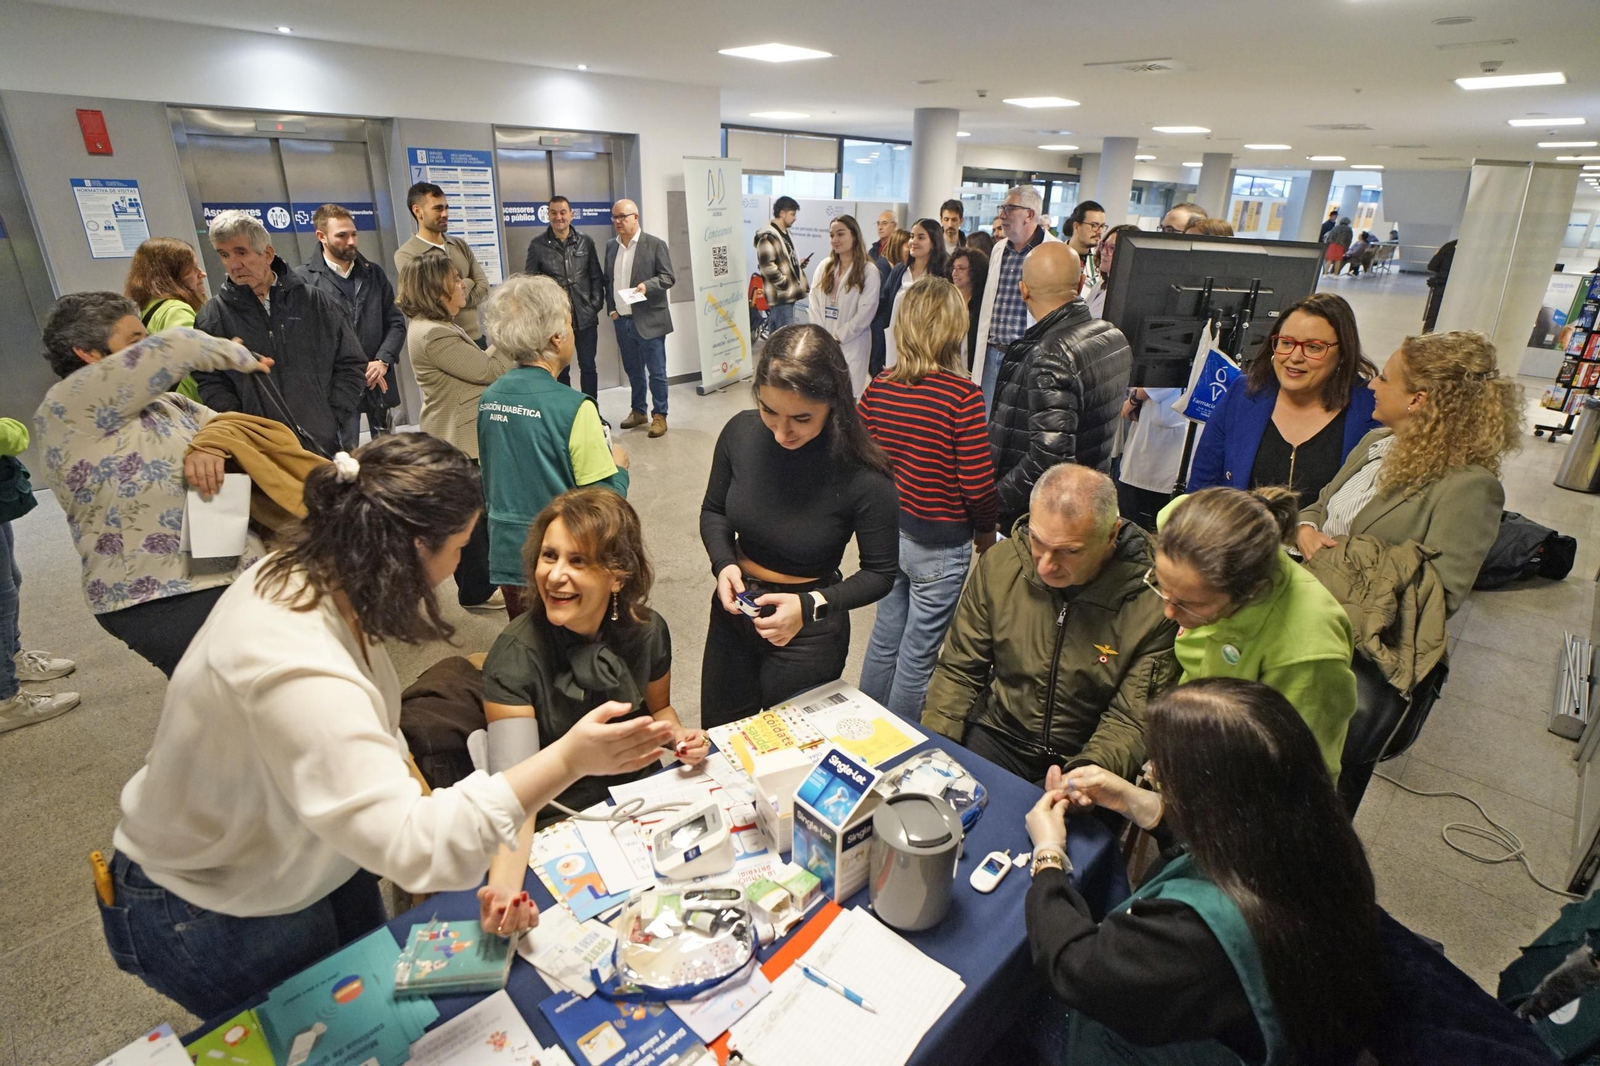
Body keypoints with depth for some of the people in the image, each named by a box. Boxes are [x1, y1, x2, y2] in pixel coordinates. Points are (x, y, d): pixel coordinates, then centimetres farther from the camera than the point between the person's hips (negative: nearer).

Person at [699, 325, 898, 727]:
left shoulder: (864, 477, -26)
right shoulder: (741, 432, -15)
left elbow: (879, 573, -13)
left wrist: (811, 606, -26)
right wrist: (724, 563, -16)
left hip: (809, 633, -4)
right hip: (734, 609, 4)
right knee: (717, 736, 26)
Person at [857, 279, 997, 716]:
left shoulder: (879, 387, -5)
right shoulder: (962, 395, -21)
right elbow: (977, 483, -18)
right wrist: (985, 529, 1)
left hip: (888, 531, 6)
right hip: (939, 545, -6)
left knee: (885, 636, 23)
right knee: (919, 652, 12)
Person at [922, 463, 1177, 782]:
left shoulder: (1152, 604, -18)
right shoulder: (998, 565, -9)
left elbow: (1129, 721, -12)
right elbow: (957, 671, -1)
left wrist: (1087, 770, -32)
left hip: (1084, 757, 0)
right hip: (996, 735, 1)